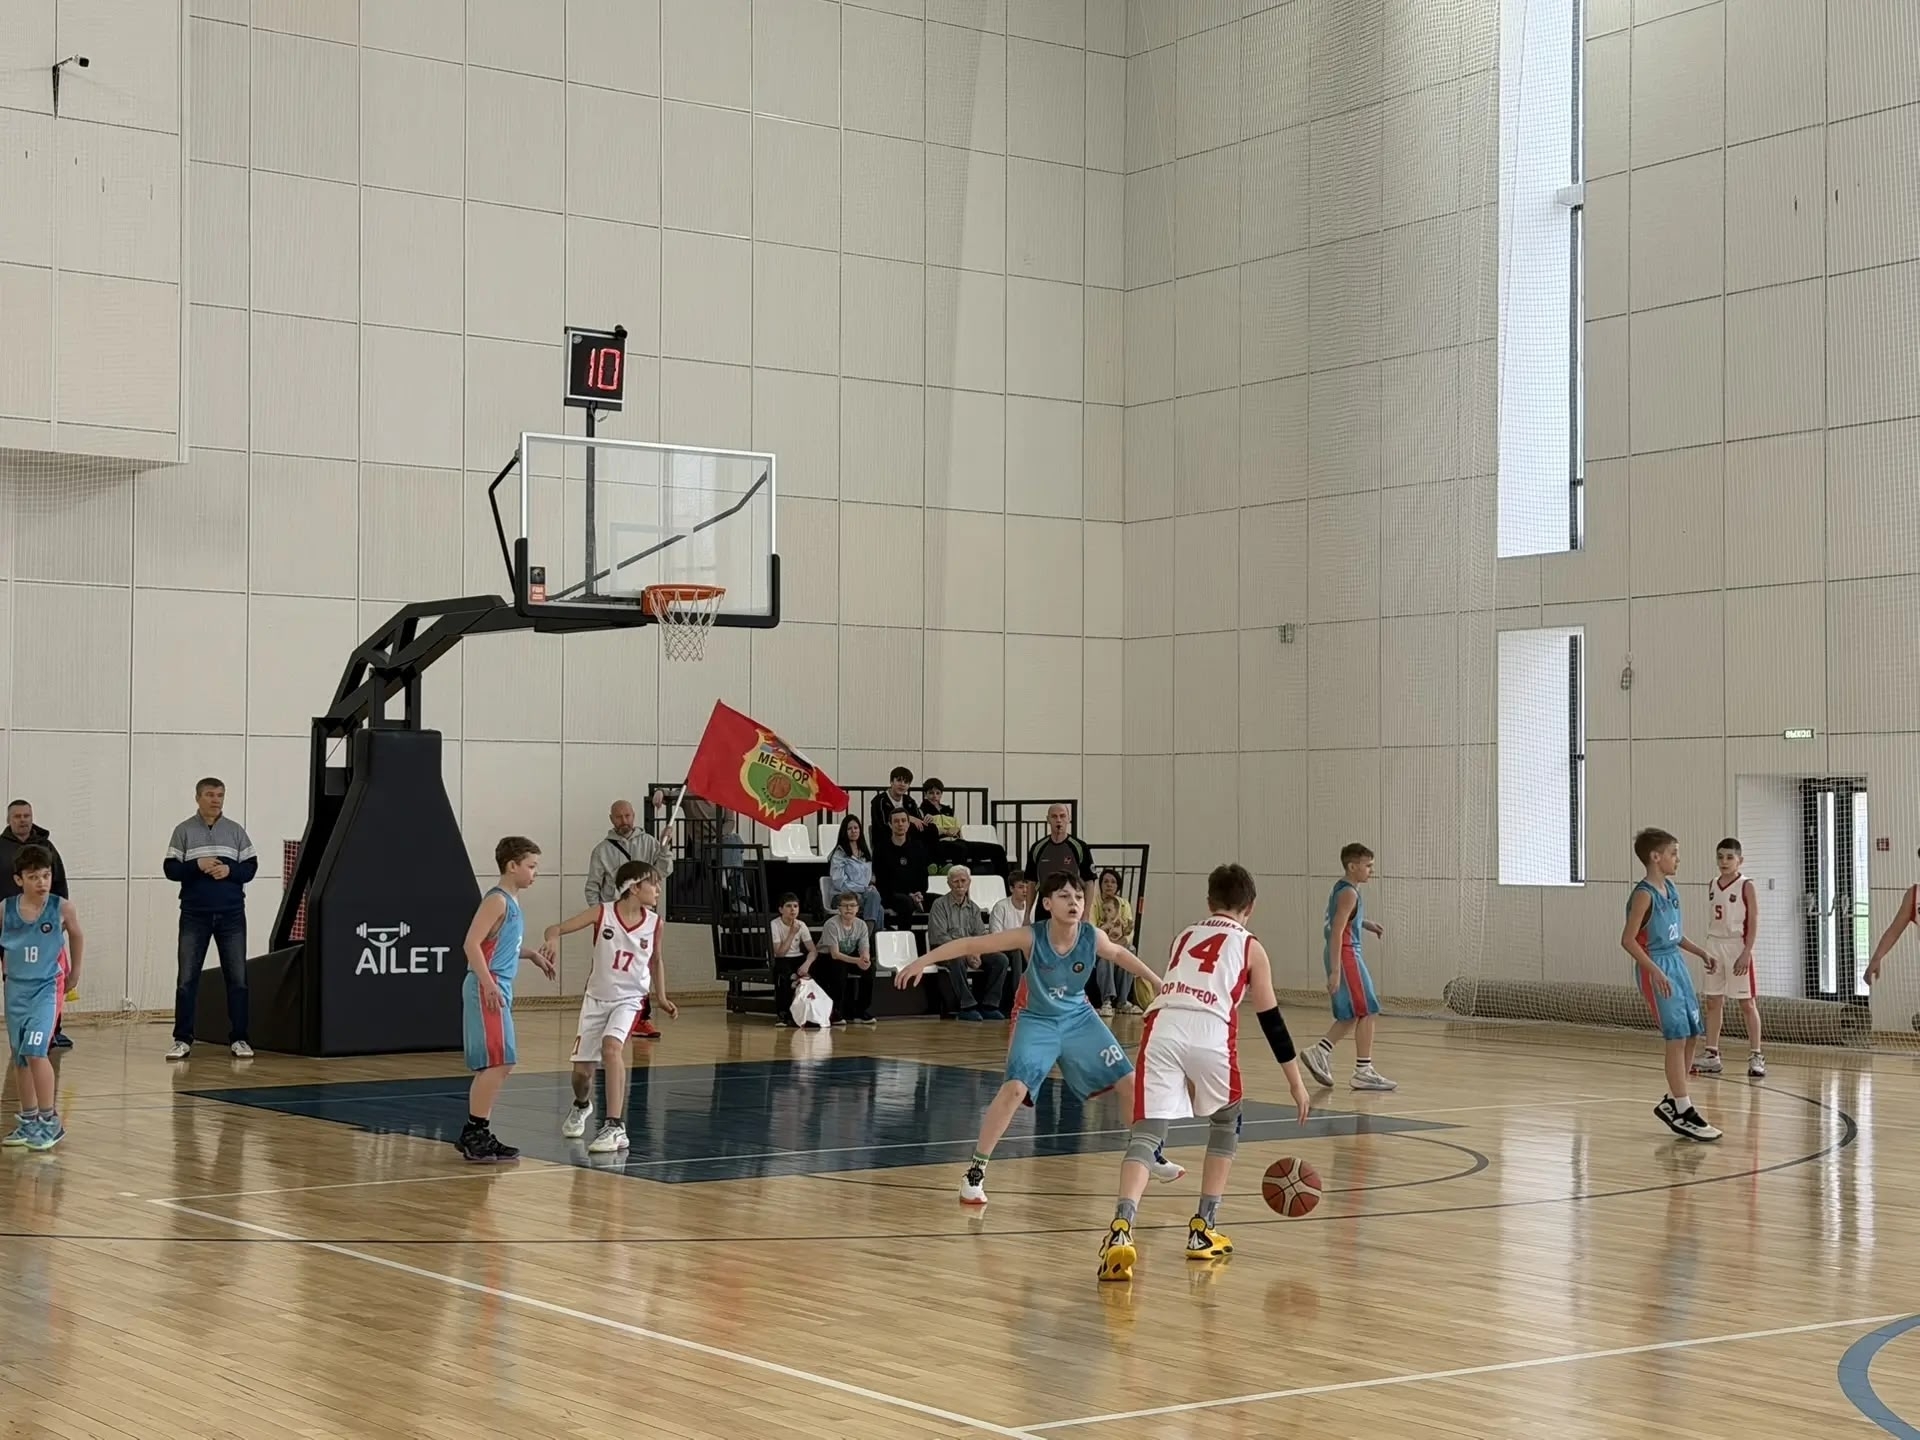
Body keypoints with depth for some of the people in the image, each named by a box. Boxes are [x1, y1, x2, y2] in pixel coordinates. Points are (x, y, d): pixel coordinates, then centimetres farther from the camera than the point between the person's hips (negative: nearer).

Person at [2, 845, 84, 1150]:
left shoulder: (62, 908, -12)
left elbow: (77, 936, 7)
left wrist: (75, 973, 15)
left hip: (48, 987, -4)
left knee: (35, 1051, -16)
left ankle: (50, 1121, -7)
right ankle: (29, 1121, 24)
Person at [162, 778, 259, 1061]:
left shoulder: (235, 831, 7)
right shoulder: (184, 831, 3)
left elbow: (250, 867, 5)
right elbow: (171, 869, -2)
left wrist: (229, 871, -13)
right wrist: (197, 866, -18)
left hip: (231, 913, 1)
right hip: (194, 914, -1)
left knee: (238, 977, 1)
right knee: (187, 978, -1)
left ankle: (238, 1039, 8)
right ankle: (182, 1039, 5)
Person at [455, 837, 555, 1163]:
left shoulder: (511, 902, 17)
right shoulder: (497, 900, -11)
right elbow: (472, 944, -20)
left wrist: (532, 954, 19)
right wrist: (489, 985, -26)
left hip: (499, 988, 10)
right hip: (488, 988, -10)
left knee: (499, 1065, 13)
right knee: (496, 1063, -11)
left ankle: (477, 1135, 20)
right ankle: (474, 1135, -8)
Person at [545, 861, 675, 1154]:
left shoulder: (653, 922, -6)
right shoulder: (602, 912, -13)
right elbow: (556, 928, -14)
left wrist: (661, 997, 9)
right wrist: (553, 939, -37)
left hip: (630, 998, -1)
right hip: (597, 998, 1)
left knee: (611, 1046, -30)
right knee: (582, 1069, 7)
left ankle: (615, 1127, -29)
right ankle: (582, 1106, 45)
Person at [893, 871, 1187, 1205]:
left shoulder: (1092, 937, -19)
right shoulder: (1032, 937, -27)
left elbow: (1120, 955, 5)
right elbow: (972, 944, -27)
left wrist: (1158, 982, 10)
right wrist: (923, 960, -35)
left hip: (1079, 1017, 4)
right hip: (1036, 1020, -4)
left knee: (1129, 1082, 5)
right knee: (1014, 1089, -24)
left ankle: (1151, 1154, 30)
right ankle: (976, 1171, -12)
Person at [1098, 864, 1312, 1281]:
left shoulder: (1184, 937, 32)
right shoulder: (1249, 947, 21)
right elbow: (1270, 1018, 19)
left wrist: (1186, 1074, 52)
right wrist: (1296, 1082, 25)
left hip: (1162, 1027, 2)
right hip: (1210, 1033, -2)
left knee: (1146, 1133, -3)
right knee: (1226, 1124, 24)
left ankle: (1121, 1228, -27)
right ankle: (1203, 1229, 21)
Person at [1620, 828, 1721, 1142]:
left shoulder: (1670, 889, 10)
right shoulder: (1644, 895, -15)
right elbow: (1628, 940, -19)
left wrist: (1700, 952, 15)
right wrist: (1655, 971, -25)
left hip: (1677, 965, 9)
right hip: (1658, 969, -9)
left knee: (1693, 1034, 11)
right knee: (1677, 1038, -9)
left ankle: (1672, 1101, 23)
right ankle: (1682, 1112, -3)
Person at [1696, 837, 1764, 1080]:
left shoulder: (1745, 886, -7)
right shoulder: (1713, 887, 10)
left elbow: (1753, 922, -10)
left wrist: (1746, 952, -17)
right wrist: (1709, 951, 11)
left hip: (1737, 947, -6)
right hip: (1715, 946, 6)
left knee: (1747, 1003, -1)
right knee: (1713, 1002, 8)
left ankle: (1755, 1057, 3)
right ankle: (1711, 1055, 14)